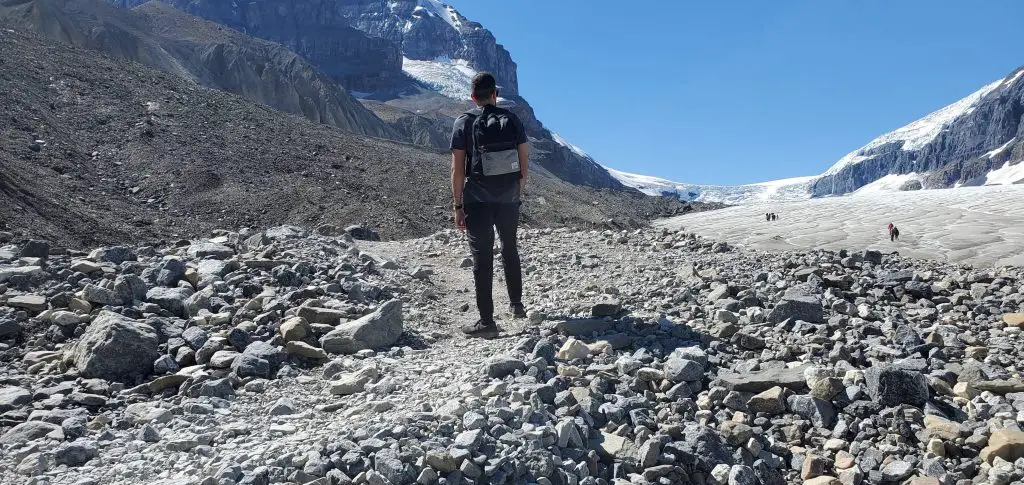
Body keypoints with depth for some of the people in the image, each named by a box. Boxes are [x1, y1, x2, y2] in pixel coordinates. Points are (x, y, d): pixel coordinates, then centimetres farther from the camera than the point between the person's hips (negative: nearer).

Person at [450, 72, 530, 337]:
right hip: (509, 199, 3)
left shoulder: (464, 123, -5)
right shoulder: (513, 120, 2)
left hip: (477, 201, -3)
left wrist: (458, 206, -2)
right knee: (510, 250, 22)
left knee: (482, 258, 1)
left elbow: (457, 169, -8)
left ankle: (486, 321, 1)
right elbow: (524, 164, 3)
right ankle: (516, 305, 33)